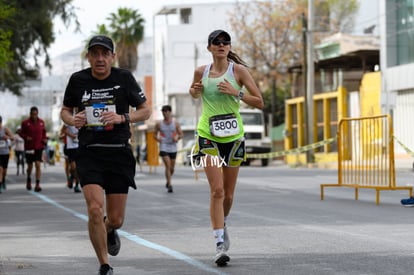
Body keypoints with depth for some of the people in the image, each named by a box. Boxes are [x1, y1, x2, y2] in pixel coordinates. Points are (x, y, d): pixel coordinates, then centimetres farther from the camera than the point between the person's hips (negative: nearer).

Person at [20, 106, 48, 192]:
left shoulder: (41, 122, 4)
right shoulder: (25, 123, -4)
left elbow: (44, 132, 16)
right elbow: (21, 133, 2)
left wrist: (45, 139, -1)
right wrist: (26, 137, -17)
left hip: (39, 147, 1)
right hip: (29, 148, -1)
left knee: (38, 165, -11)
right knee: (30, 166, 9)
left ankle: (37, 184, -12)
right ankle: (29, 180, 37)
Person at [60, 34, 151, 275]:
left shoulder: (124, 78, -1)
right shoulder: (78, 80, 2)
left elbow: (146, 110, 5)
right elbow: (65, 110, 17)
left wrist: (122, 117, -13)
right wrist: (72, 120, -7)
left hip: (119, 153, 0)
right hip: (89, 153, 0)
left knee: (116, 219, 5)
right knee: (95, 209, -18)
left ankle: (109, 231, 45)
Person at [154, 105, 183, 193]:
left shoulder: (175, 123, 3)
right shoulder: (159, 124, 3)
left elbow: (181, 134, 6)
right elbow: (155, 134, 13)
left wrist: (177, 138, -15)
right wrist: (157, 138, -9)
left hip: (173, 148, 2)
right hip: (163, 147, -2)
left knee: (172, 168, 10)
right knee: (168, 166, -16)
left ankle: (168, 181, 36)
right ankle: (169, 185, -17)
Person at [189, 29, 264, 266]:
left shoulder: (238, 70, -3)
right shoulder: (201, 72, 3)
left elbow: (259, 102, -4)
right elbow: (194, 93, 24)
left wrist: (236, 93, -19)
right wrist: (195, 91, 0)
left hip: (233, 137, 0)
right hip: (208, 137, 0)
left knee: (228, 194, 10)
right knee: (217, 190, -15)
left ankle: (222, 224, 42)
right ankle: (221, 245, -15)